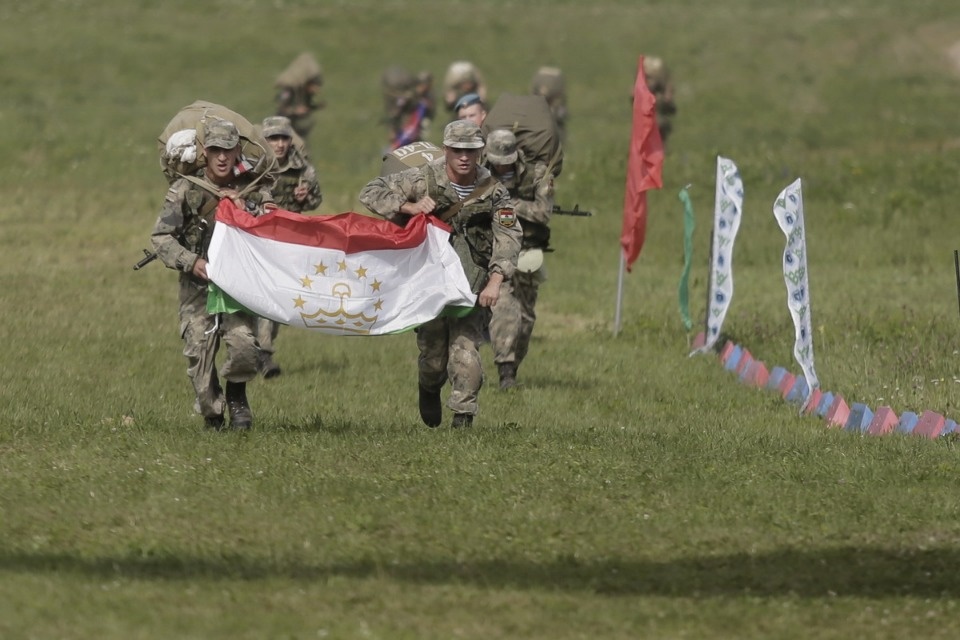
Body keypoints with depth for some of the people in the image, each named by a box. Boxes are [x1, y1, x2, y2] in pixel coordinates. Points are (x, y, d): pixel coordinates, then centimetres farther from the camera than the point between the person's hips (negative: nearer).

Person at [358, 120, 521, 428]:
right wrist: (409, 207, -21)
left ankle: (463, 419, -8)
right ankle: (429, 391, 41)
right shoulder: (424, 179, -7)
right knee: (433, 354, 7)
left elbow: (508, 237, -9)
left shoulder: (494, 192, -3)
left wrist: (495, 281, -23)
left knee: (465, 351, -14)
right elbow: (370, 192, -6)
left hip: (470, 285, 0)